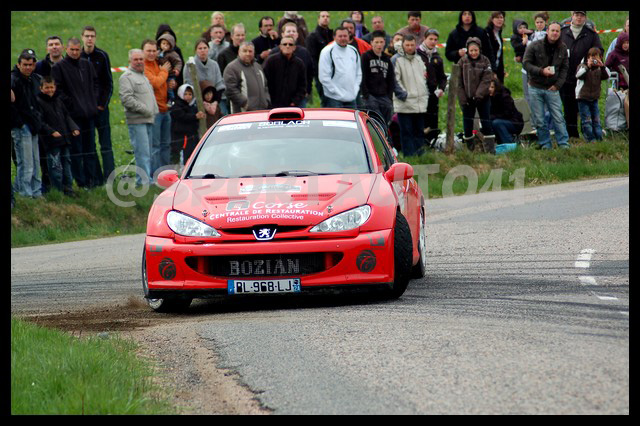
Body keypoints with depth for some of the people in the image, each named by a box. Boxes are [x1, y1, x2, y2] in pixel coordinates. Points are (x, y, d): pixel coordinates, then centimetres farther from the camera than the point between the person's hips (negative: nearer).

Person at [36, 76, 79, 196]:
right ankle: (58, 190, -1)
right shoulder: (39, 102, -7)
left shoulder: (58, 100, 14)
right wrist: (51, 132, -22)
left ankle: (68, 187, 19)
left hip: (64, 138, 7)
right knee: (55, 165, -7)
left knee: (67, 162, 12)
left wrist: (74, 128, 5)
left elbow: (66, 116, 19)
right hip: (51, 141, -7)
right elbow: (40, 122, -12)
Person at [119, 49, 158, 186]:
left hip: (149, 120, 9)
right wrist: (144, 109, -17)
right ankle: (144, 181, -14)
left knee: (147, 153, 10)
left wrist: (154, 111, 18)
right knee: (142, 153, -13)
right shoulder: (127, 77, -7)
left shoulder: (144, 76, 23)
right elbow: (126, 99, -17)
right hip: (137, 121, -9)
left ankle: (144, 180, 15)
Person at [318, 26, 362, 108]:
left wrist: (355, 89, 6)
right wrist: (336, 92, -14)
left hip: (351, 98, 6)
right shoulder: (327, 52, -6)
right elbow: (323, 77, -10)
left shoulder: (354, 51, 14)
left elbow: (359, 73, 20)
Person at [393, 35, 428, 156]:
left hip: (420, 104, 7)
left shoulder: (419, 59, 15)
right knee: (406, 132, -4)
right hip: (405, 104, -7)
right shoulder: (397, 60, -7)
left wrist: (426, 94, 17)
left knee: (420, 131, 10)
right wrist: (403, 94, -16)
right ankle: (409, 155, -2)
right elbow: (394, 80, -12)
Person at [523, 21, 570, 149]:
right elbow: (526, 63, -7)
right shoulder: (534, 46, -5)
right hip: (535, 88, -1)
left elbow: (564, 68, 8)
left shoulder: (562, 48, 4)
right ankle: (545, 145, 9)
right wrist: (541, 71, -20)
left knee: (558, 118, -5)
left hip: (552, 89, 1)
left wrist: (558, 85, -4)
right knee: (539, 120, 1)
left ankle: (564, 144, 0)